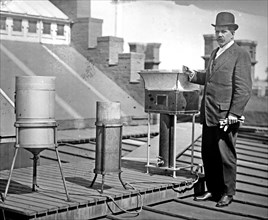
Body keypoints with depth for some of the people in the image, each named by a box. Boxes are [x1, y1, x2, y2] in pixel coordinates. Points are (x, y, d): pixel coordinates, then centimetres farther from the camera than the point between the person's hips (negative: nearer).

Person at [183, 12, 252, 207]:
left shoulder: (240, 55, -8)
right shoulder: (215, 53, 18)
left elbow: (244, 89, -14)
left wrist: (233, 114, -19)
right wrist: (195, 75, 12)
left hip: (226, 116, -8)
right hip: (209, 115, 8)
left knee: (226, 156, 2)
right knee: (208, 155, 12)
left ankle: (227, 193, 16)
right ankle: (213, 190, 25)